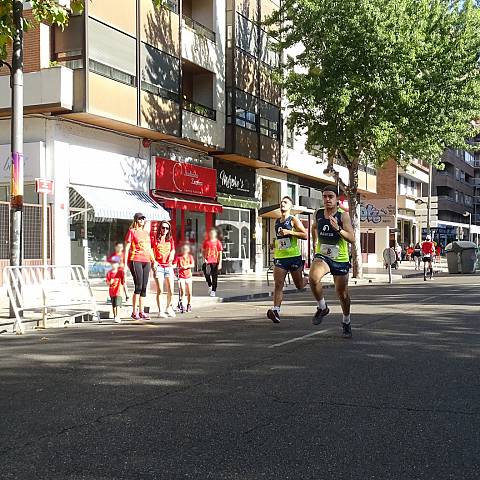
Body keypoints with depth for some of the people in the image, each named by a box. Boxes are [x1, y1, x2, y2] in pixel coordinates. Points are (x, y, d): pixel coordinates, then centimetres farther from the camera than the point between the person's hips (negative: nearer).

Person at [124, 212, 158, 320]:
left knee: (144, 287, 5)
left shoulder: (146, 233, 20)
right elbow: (127, 248, -2)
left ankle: (141, 311, 10)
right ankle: (134, 312, -5)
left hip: (146, 261, 6)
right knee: (138, 286, -11)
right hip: (135, 260, -6)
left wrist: (153, 259, 13)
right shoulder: (131, 231, 2)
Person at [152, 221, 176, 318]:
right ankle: (160, 311, -1)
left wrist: (171, 257, -16)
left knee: (171, 291, 1)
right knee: (160, 290, -8)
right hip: (158, 266, -3)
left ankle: (168, 308, 22)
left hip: (168, 266, 3)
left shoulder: (170, 239, 14)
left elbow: (173, 250, 5)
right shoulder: (155, 239, 6)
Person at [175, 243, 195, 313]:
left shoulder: (190, 256, 7)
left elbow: (192, 265, -6)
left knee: (189, 293, 8)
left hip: (188, 276, 2)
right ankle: (182, 305, -13)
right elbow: (175, 265, -3)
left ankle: (189, 305, 26)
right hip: (181, 276, -2)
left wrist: (186, 266, -22)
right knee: (182, 291, -14)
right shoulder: (178, 257, 3)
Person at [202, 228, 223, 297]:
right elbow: (203, 251, 13)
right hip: (207, 261, 1)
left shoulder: (218, 242, 0)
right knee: (207, 273, -18)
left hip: (215, 261, -1)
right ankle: (210, 286, 7)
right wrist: (204, 259, -2)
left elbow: (220, 253, 0)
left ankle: (213, 291, 12)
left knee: (214, 276, 2)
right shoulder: (206, 242, 6)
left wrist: (220, 263, -5)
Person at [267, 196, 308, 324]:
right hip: (279, 257, 4)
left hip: (294, 256, -4)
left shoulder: (293, 220, -1)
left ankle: (307, 279, 43)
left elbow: (305, 235, -11)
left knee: (300, 285, 9)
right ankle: (276, 310, -20)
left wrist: (289, 232, -19)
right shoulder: (277, 221, 16)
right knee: (278, 285, -13)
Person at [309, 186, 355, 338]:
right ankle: (322, 308, -5)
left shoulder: (343, 215, -11)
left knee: (342, 294, 10)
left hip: (340, 259, -2)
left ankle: (346, 322, 37)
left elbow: (352, 239, -17)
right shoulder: (318, 213, 1)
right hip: (322, 256, 2)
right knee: (313, 278, -30)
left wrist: (338, 229, -30)